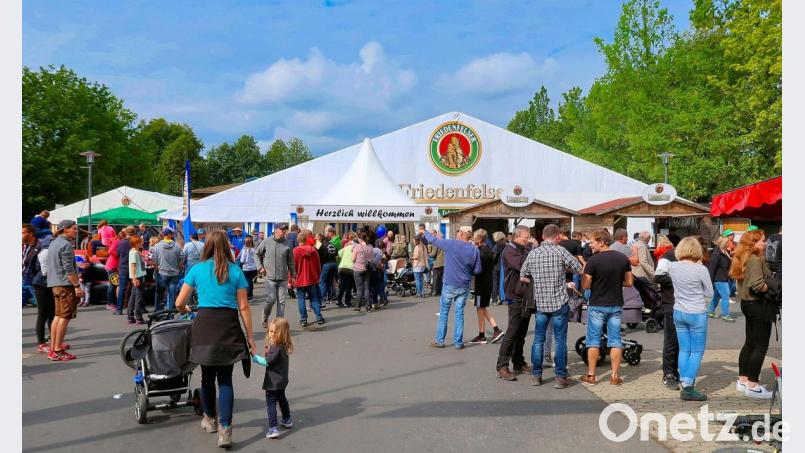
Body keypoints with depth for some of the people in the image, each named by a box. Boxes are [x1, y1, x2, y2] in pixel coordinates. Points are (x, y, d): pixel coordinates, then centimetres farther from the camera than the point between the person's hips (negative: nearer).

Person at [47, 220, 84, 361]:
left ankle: (53, 349, 17)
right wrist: (77, 286, -19)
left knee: (58, 316, 13)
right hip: (66, 285, -10)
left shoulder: (54, 243, 17)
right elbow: (68, 269, -19)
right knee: (64, 317, -7)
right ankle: (57, 351, -7)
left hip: (56, 285, 10)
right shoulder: (66, 245, -13)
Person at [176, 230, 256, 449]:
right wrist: (250, 336, 6)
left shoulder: (197, 269, 4)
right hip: (229, 325, 0)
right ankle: (225, 429, -4)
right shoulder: (236, 271, 3)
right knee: (225, 379, 7)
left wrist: (185, 310, 31)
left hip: (205, 324, 1)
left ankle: (210, 419, 38)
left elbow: (179, 303, 7)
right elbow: (243, 307, 1)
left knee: (207, 376, 18)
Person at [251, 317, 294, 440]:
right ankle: (287, 420, 42)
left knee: (271, 403, -6)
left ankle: (273, 428, -10)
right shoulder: (283, 346, 4)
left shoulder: (276, 348, -25)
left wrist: (253, 356, -19)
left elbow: (267, 362, -26)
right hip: (282, 380, 10)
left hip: (273, 382, -10)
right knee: (281, 398, 27)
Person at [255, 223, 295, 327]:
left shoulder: (287, 244, 2)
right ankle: (265, 317, 20)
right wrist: (260, 267, 2)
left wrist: (293, 274, 8)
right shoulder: (267, 242, -1)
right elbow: (257, 254, 12)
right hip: (270, 277, -2)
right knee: (271, 299, -7)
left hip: (283, 277, 2)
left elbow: (290, 261, 9)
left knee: (281, 301, 2)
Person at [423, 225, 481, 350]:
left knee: (444, 312, 8)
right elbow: (477, 270, 0)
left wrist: (424, 232, 21)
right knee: (459, 313, 9)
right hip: (464, 286, 2)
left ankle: (439, 340, 13)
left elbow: (434, 240, 2)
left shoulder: (451, 244, -10)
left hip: (449, 284, -2)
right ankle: (458, 342, 11)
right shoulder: (474, 250, -3)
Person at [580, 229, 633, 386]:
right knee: (615, 341, 9)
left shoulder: (593, 260, -16)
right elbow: (629, 282, 4)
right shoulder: (623, 258, -1)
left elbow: (585, 285, -14)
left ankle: (591, 376, 11)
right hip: (616, 305, 4)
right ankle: (615, 376, 12)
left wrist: (584, 271, 3)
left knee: (594, 341, 6)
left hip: (597, 305, -4)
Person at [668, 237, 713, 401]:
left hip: (679, 313, 5)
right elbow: (709, 293, -5)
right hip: (697, 314, -5)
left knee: (684, 350, 13)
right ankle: (688, 388, 3)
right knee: (697, 352, 4)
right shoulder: (701, 269, -16)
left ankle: (684, 384, 17)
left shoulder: (672, 267, -3)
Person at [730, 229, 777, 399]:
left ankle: (742, 380, 23)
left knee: (750, 343, 16)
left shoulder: (745, 259, 12)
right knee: (761, 345, -4)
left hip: (748, 303, 10)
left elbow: (748, 282, 9)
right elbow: (757, 285, -27)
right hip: (758, 305, -10)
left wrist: (770, 281, 1)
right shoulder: (755, 260, -18)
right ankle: (753, 386, 0)